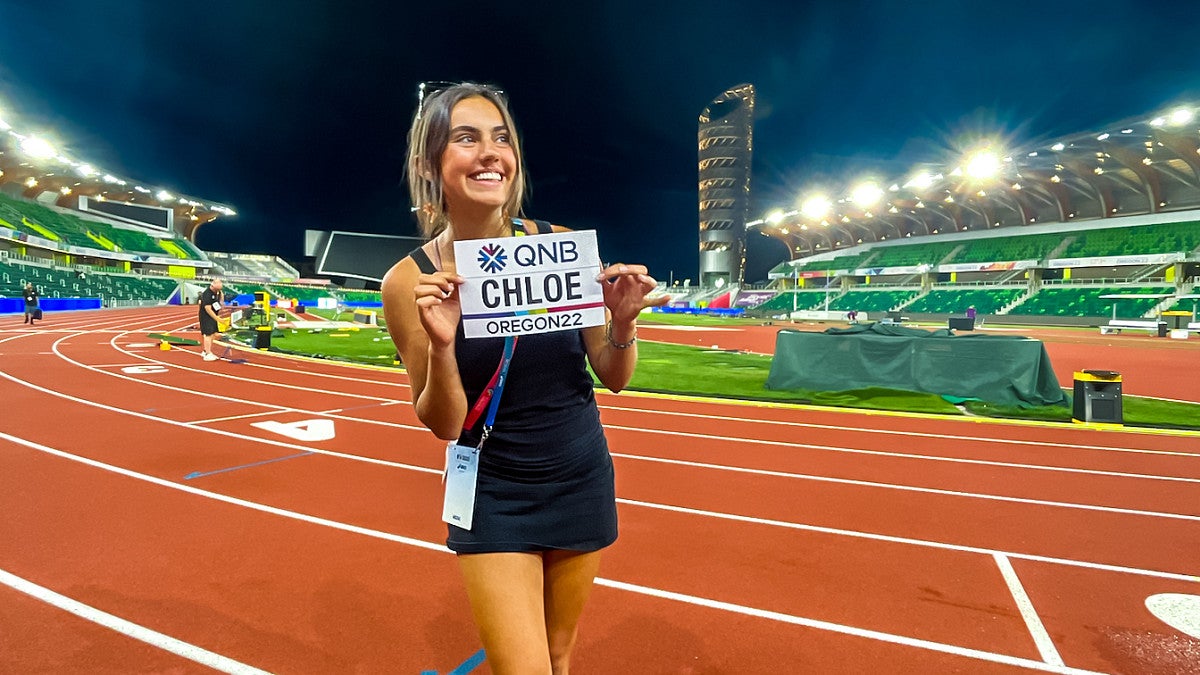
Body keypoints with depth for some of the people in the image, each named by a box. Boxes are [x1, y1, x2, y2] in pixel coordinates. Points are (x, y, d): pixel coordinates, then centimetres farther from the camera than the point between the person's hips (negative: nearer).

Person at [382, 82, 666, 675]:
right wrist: (441, 345, -26)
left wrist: (622, 321, -22)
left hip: (583, 481, 3)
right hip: (494, 497, -2)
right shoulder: (410, 282, -14)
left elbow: (613, 378, -3)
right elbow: (443, 426, -9)